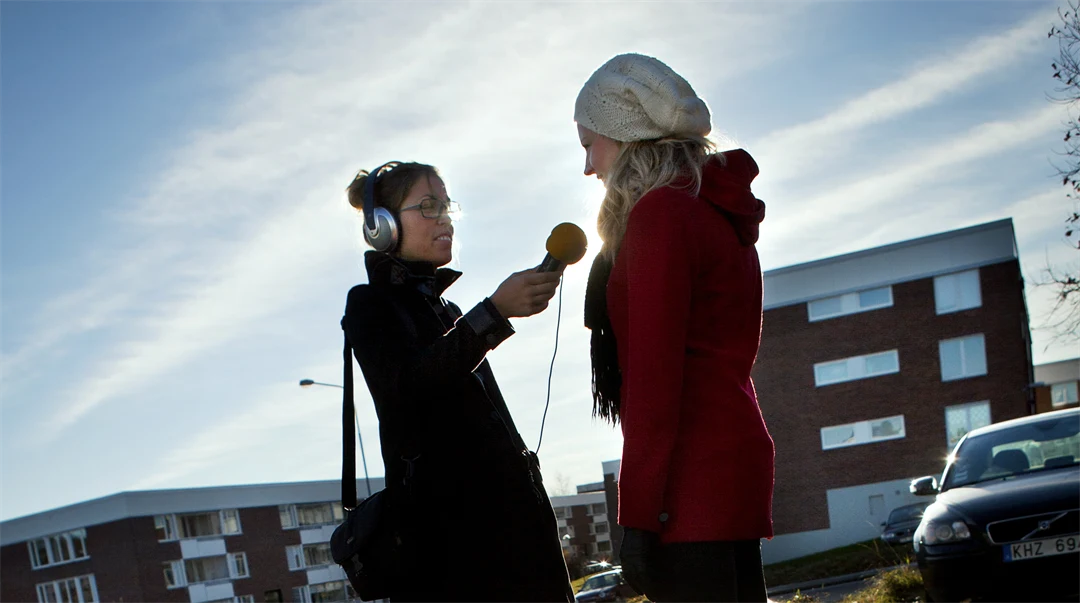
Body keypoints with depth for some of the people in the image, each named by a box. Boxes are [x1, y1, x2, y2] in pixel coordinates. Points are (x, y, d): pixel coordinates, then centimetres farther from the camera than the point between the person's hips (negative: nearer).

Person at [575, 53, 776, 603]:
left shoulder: (660, 211, -9)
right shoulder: (718, 210, 19)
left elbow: (653, 371, -16)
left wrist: (638, 513, -17)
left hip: (693, 471, -10)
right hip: (737, 450, 10)